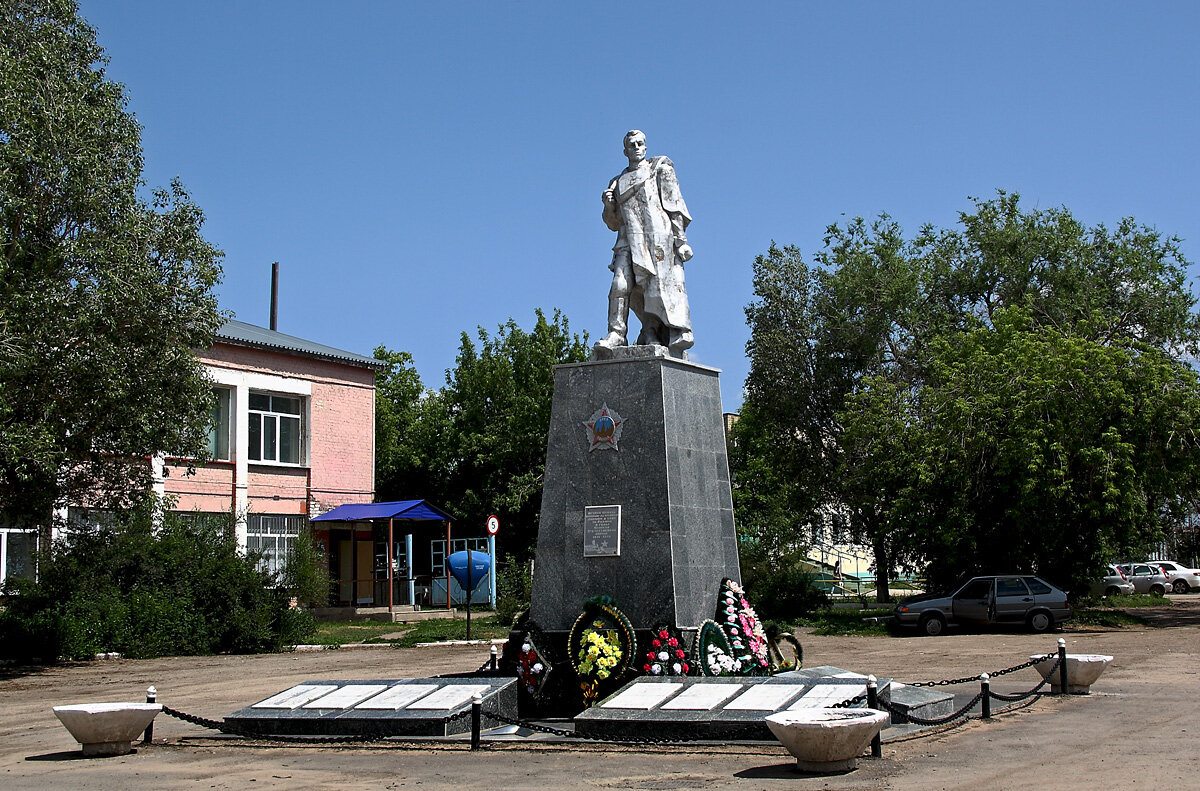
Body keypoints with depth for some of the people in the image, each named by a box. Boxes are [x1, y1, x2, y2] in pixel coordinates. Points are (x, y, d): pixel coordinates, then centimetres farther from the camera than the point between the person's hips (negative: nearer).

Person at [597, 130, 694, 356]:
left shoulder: (660, 168, 15)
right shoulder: (618, 182, 26)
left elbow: (675, 205, 5)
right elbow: (614, 223, 25)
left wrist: (680, 236, -7)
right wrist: (608, 205, 3)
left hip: (658, 234, -4)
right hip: (630, 241, 4)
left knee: (662, 284, -13)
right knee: (620, 284, -15)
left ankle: (679, 335, -15)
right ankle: (616, 333, -19)